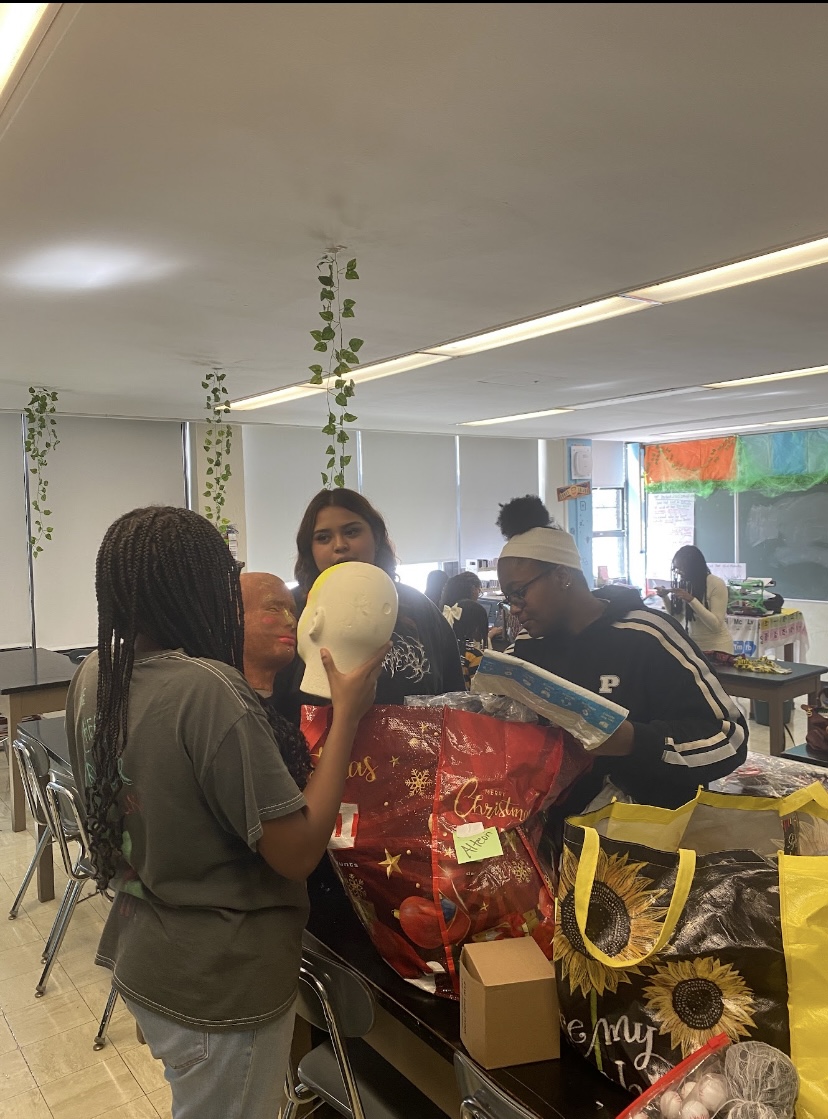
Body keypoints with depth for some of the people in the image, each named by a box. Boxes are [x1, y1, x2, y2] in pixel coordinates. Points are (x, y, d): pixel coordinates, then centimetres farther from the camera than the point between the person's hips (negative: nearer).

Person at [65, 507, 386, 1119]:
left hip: (139, 956, 7)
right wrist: (347, 715, -20)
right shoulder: (209, 689, -30)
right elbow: (297, 853, -26)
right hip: (223, 984, -7)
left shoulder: (92, 678, -6)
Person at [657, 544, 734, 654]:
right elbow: (677, 617, 9)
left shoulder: (716, 584, -16)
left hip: (716, 647, -5)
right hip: (693, 645, 5)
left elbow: (716, 625, -22)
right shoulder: (684, 584, 1)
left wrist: (691, 600, -28)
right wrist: (665, 597, -6)